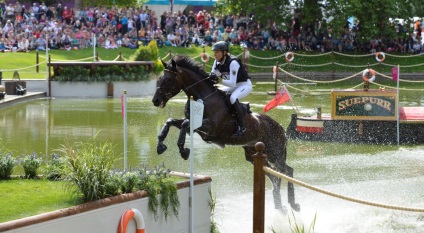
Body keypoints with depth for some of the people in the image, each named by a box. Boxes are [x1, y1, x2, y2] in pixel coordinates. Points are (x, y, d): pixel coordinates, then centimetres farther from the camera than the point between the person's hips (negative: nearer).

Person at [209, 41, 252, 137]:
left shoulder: (233, 62, -29)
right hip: (233, 86, 8)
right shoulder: (217, 62, -5)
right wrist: (211, 78, -26)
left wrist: (219, 79, -44)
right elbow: (213, 77, -2)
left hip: (245, 85, -8)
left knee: (233, 98, -34)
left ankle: (241, 126, -27)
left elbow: (232, 83, -33)